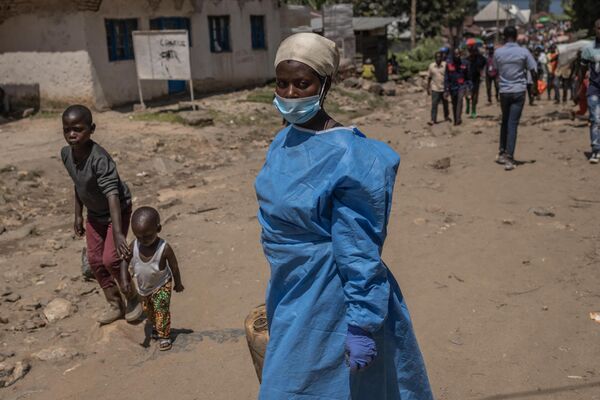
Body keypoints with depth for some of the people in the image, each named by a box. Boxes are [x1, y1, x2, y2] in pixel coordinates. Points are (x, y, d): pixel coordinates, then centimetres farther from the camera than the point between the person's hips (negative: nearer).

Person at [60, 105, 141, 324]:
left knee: (110, 259, -13)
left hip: (117, 210, -7)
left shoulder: (100, 159, -34)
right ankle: (115, 305, 26)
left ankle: (133, 297, 14)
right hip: (94, 213, 7)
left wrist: (118, 233, -48)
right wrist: (78, 215, 10)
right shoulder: (66, 154, -11)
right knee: (95, 260, 9)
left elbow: (112, 194, -41)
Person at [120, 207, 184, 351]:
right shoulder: (133, 246, -24)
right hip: (142, 286, 5)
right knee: (148, 309, 21)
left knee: (161, 309, -5)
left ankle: (164, 336, 14)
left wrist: (178, 284, -3)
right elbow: (125, 261, -7)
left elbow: (174, 267, -17)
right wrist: (125, 281, -16)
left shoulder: (164, 248, -32)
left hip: (161, 286, -5)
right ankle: (155, 327, 46)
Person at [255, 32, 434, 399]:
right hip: (292, 292, 8)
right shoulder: (284, 141, 0)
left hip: (330, 298, -8)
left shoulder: (346, 156, -25)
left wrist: (362, 324, -20)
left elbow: (359, 251, -22)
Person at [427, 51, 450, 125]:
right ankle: (433, 119, -5)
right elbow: (429, 78, 7)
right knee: (434, 104, -7)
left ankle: (446, 116, 34)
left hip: (444, 88, 0)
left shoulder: (445, 65, -5)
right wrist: (428, 88, 6)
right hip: (435, 89, 0)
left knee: (445, 104, 15)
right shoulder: (431, 66, 0)